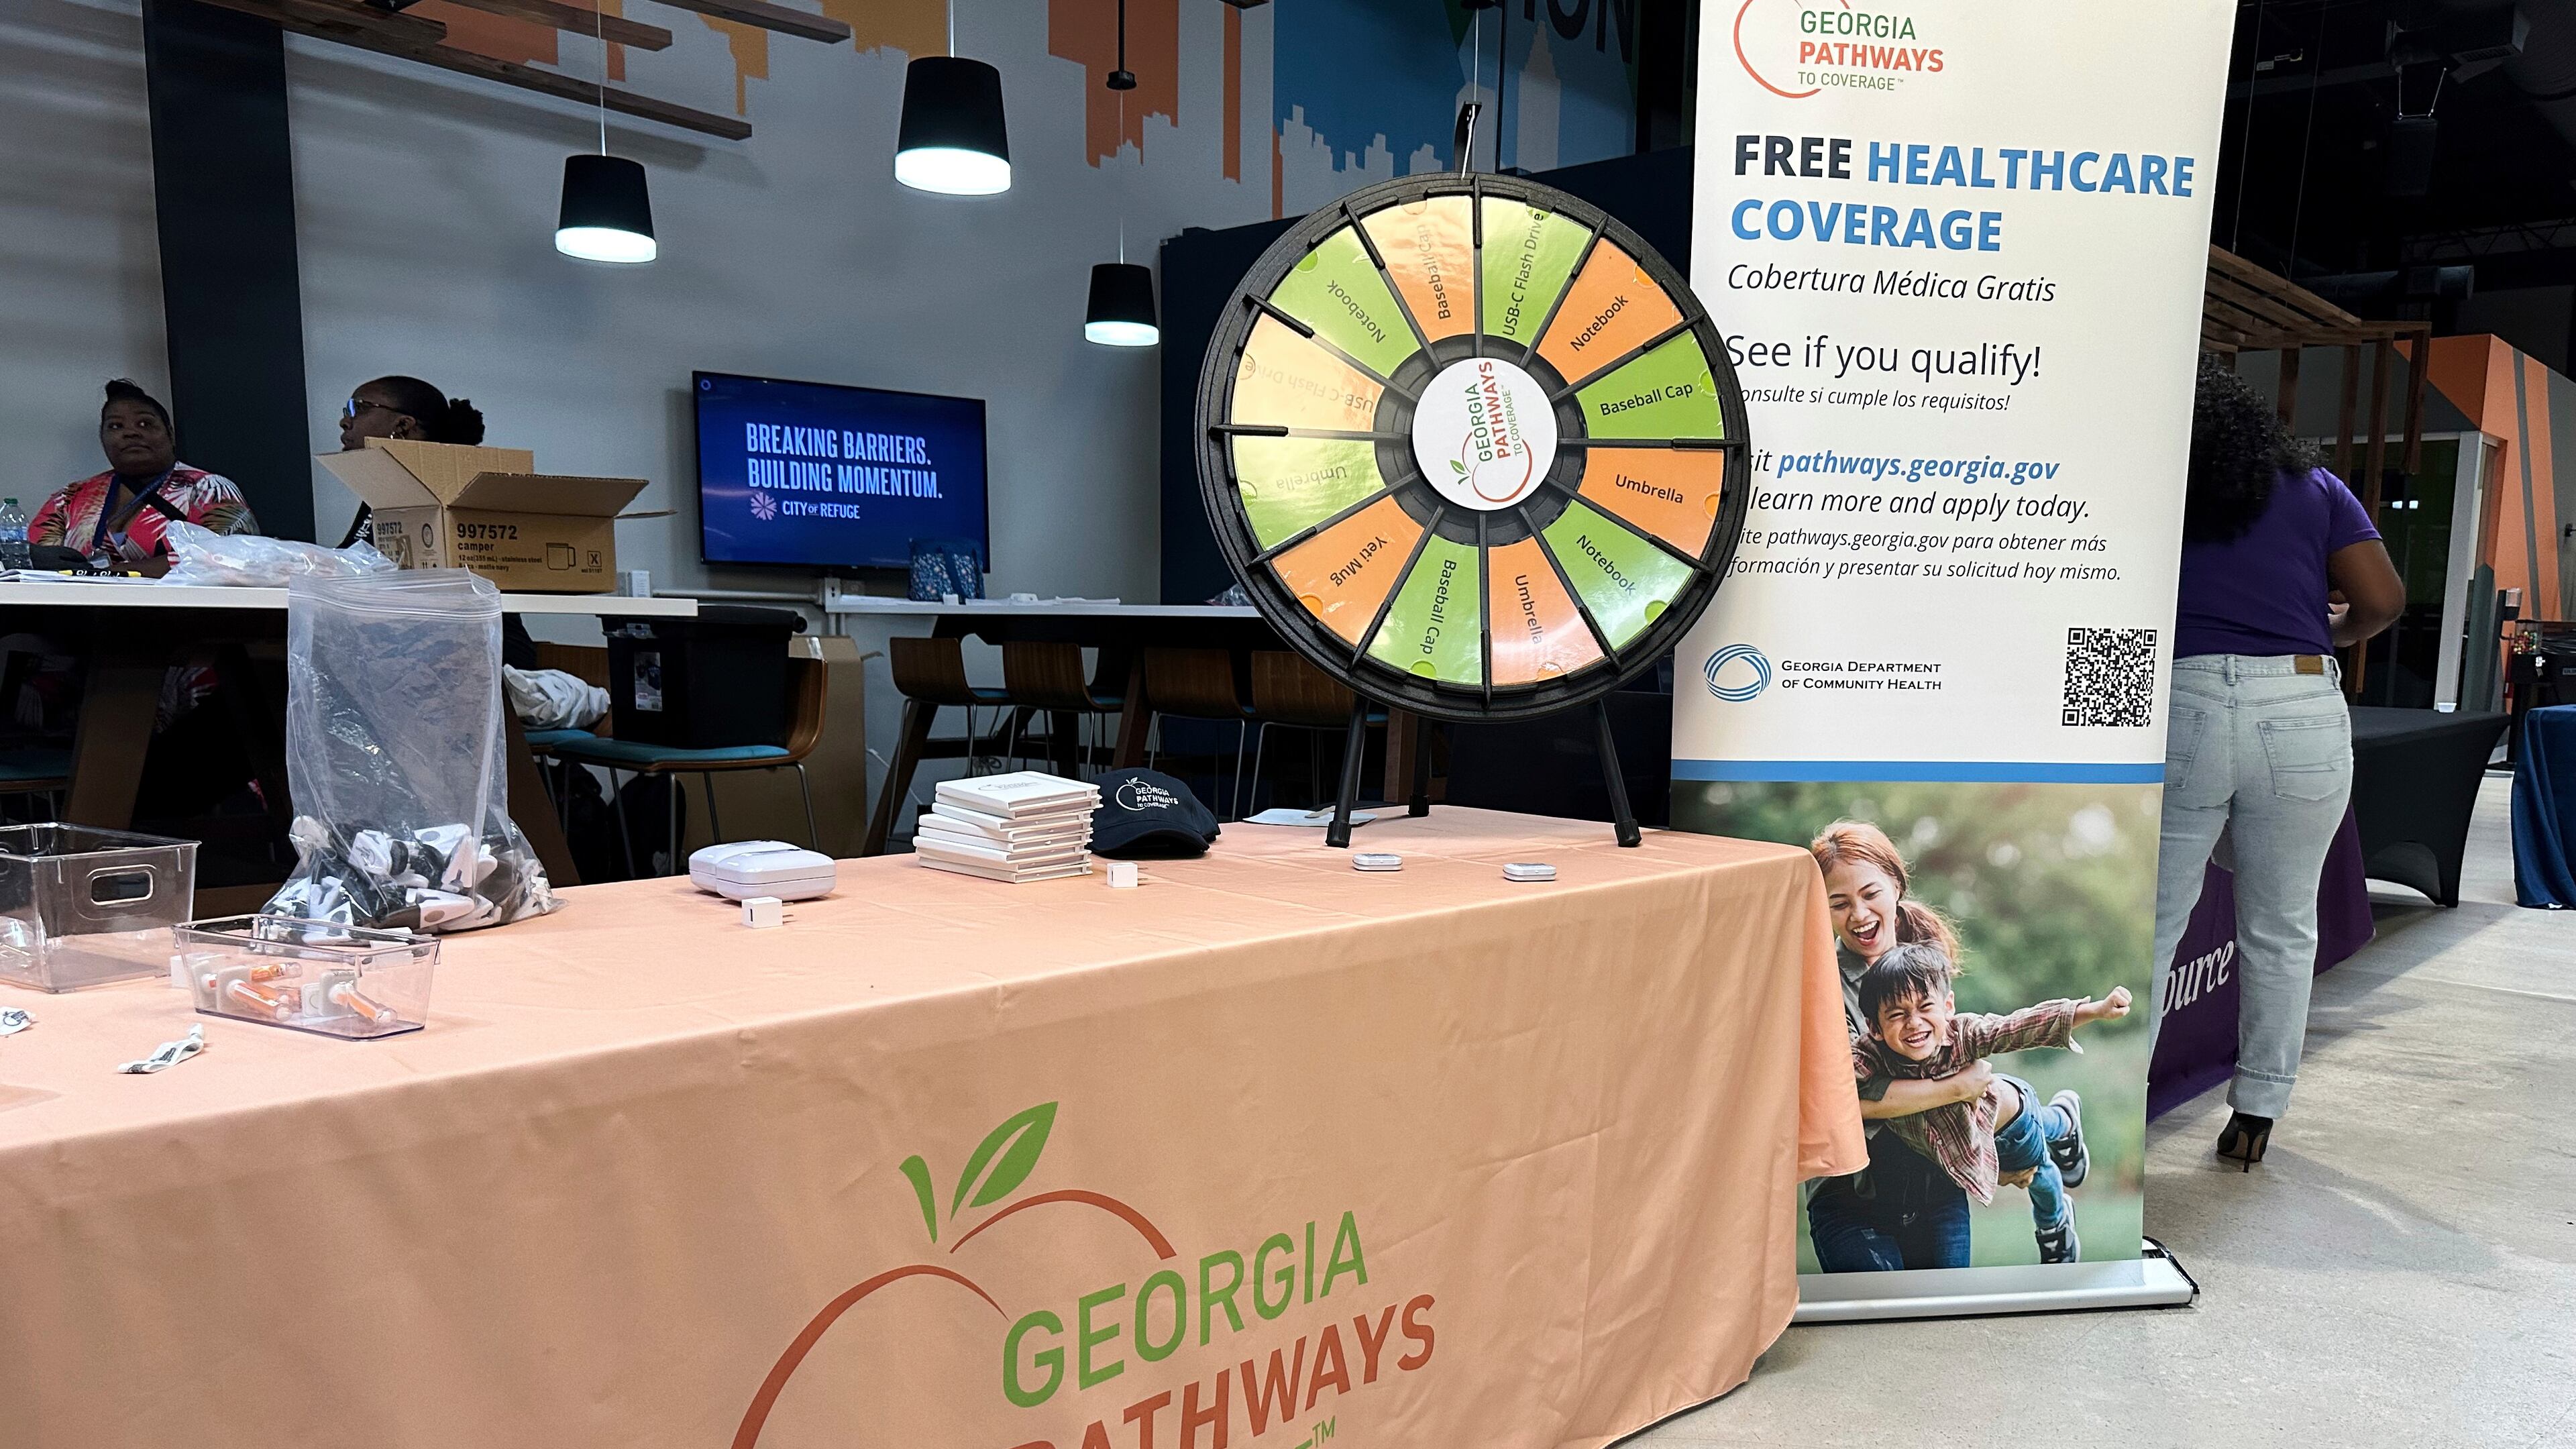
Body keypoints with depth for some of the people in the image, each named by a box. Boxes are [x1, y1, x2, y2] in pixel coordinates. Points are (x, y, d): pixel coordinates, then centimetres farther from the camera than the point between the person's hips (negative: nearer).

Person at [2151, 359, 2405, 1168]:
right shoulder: (2315, 488, 13)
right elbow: (2383, 600, 5)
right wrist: (2334, 634, 25)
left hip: (2177, 710, -1)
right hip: (2301, 713, 2)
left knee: (2148, 926, 5)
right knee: (2281, 929, 13)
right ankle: (2257, 1115, 19)